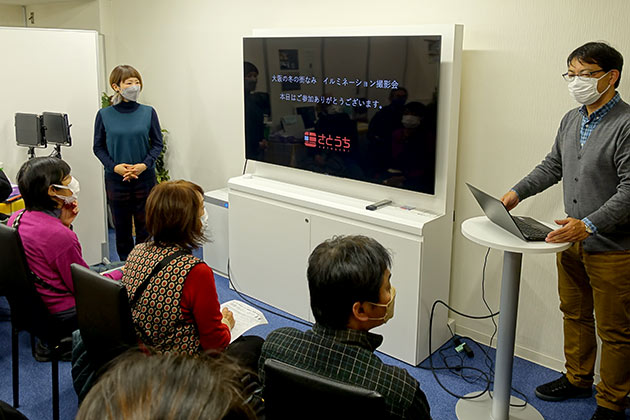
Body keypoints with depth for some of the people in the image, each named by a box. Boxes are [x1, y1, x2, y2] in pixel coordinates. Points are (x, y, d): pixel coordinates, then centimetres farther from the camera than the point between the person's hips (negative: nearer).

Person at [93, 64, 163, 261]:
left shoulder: (148, 112, -1)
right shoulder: (104, 115, -2)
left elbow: (157, 143, 3)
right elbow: (98, 147, 3)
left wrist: (144, 165, -12)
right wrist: (114, 166, -13)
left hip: (145, 178, 0)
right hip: (116, 179, 0)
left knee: (144, 225, 6)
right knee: (121, 226, 9)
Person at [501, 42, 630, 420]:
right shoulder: (571, 120, 8)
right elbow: (552, 166, 20)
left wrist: (589, 225, -31)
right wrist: (517, 193, 10)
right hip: (573, 240, 8)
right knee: (574, 314, 21)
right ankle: (578, 379, 40)